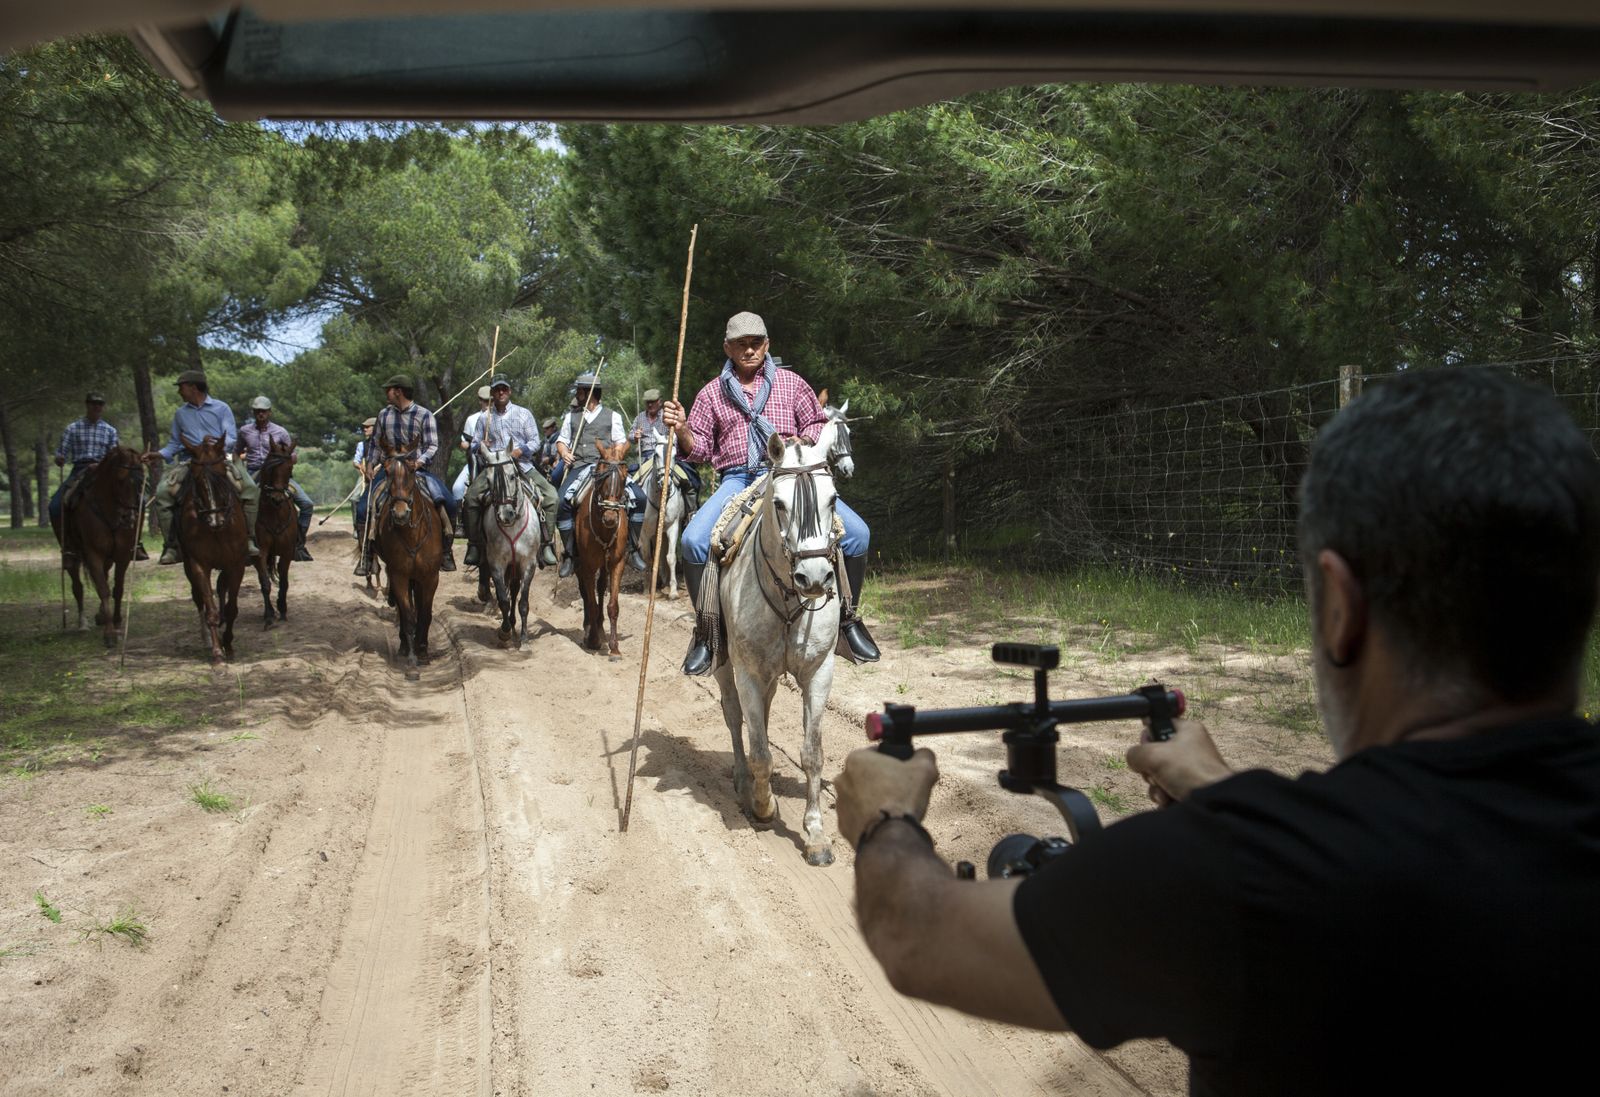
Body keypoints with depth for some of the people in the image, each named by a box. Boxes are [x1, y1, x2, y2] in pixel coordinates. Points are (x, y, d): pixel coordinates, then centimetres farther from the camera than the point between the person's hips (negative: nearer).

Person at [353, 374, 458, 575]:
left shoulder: (424, 415, -2)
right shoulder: (384, 414, 10)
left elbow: (432, 446, -6)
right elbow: (377, 444, 19)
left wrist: (419, 462, -22)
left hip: (418, 468, -3)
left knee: (448, 503, -23)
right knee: (364, 509, -14)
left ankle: (446, 551, -8)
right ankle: (366, 555, 1)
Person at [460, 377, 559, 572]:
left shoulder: (524, 414, 9)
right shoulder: (485, 418, 14)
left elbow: (535, 441, 5)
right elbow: (474, 444, 18)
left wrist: (520, 451, -15)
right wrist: (480, 447, -7)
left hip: (523, 465, -1)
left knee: (550, 494, -21)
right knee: (471, 496, -24)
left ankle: (545, 544, -14)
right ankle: (474, 545, -11)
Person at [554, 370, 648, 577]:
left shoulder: (612, 416, 14)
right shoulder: (571, 416, 20)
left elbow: (621, 443, 12)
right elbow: (562, 440, 23)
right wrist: (564, 452, 0)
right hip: (579, 467, 1)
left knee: (639, 497, -21)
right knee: (562, 502, -26)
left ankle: (633, 549, -7)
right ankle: (570, 555, -14)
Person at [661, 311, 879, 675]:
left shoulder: (791, 383, 14)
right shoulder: (713, 393, 15)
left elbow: (818, 424, 15)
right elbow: (700, 448, 13)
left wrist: (804, 442, -7)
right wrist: (682, 429, -8)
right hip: (737, 480, 0)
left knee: (856, 532, -20)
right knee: (695, 540, -28)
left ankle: (847, 617, 3)